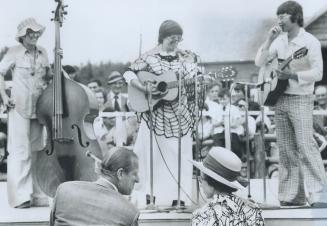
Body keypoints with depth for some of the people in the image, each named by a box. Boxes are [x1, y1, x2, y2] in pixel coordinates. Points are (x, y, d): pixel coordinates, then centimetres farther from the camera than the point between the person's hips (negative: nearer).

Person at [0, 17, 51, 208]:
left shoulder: (43, 53, 9)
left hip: (39, 106, 5)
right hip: (19, 106, -5)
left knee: (36, 150, 9)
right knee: (20, 151, -8)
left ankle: (35, 193, 16)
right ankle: (20, 196, -6)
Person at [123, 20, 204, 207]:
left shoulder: (186, 57, 6)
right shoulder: (150, 57, -3)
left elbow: (196, 79, 6)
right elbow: (129, 74, -4)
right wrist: (145, 89, -18)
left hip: (180, 117, 2)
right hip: (155, 116, -2)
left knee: (179, 156, 4)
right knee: (154, 155, -1)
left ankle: (179, 198, 11)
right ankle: (151, 197, 7)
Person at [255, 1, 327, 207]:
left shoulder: (310, 42, -8)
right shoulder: (280, 40, 10)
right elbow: (259, 62, 10)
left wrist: (292, 75, -23)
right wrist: (269, 41, -2)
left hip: (300, 100, -6)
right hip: (280, 98, 6)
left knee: (306, 146, -12)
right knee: (286, 150, 6)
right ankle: (293, 196, 10)